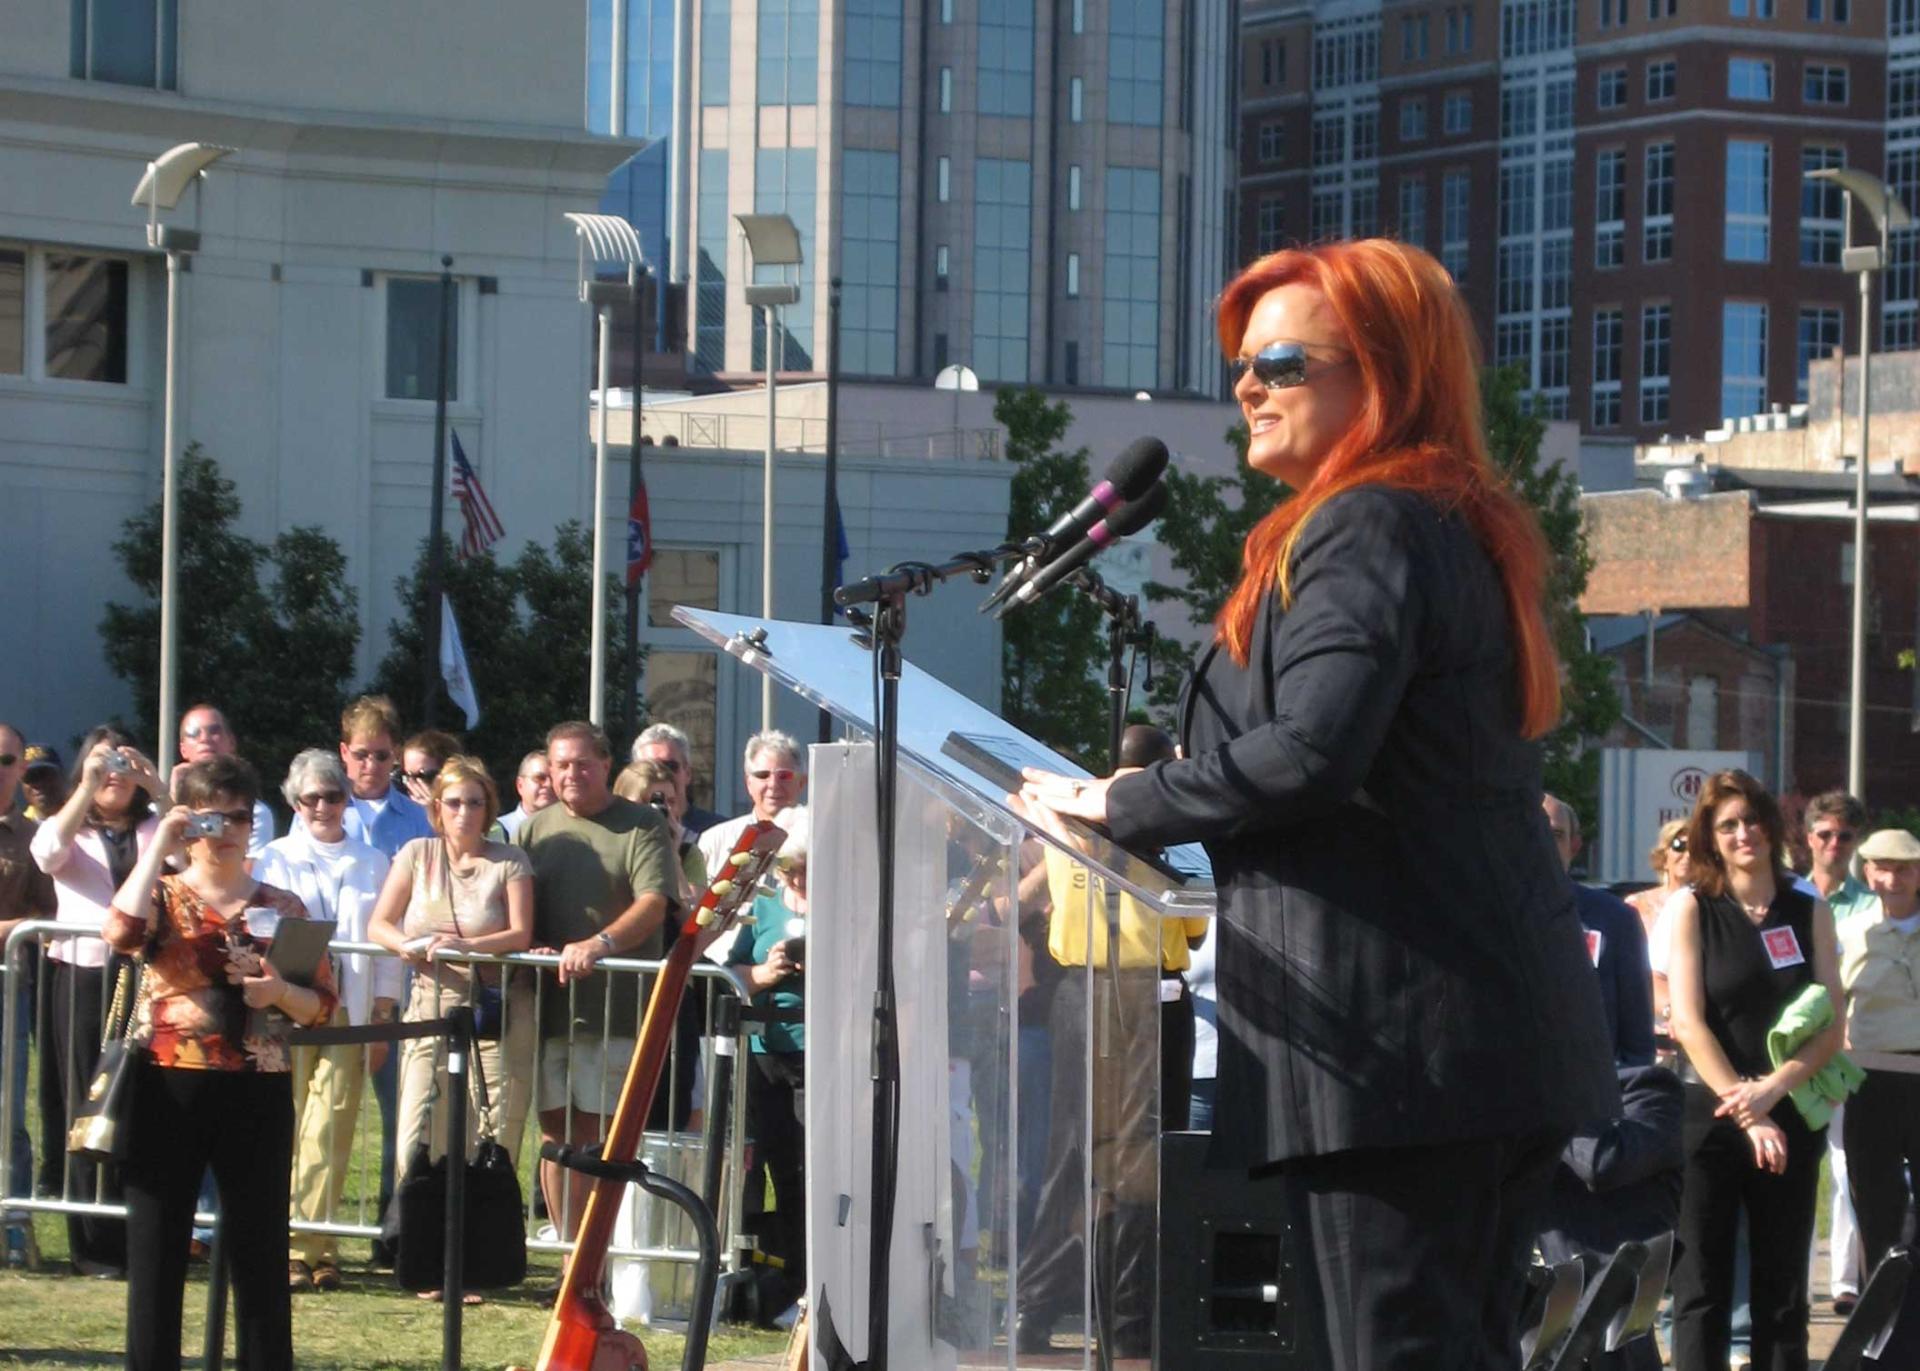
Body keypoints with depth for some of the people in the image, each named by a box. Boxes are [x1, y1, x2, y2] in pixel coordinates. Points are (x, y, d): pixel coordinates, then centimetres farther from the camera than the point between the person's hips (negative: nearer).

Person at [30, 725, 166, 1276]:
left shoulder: (156, 830, 16)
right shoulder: (68, 831, 13)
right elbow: (48, 852, -10)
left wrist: (152, 783, -13)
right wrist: (88, 788, -16)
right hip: (84, 978, 0)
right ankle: (97, 1246, 2)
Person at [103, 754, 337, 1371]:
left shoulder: (282, 907, 10)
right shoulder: (163, 896, 5)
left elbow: (322, 1003, 10)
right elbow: (122, 934, -19)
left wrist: (279, 992, -12)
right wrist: (158, 846, -12)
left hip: (258, 1094, 1)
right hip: (169, 1089, -1)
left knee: (259, 1251, 3)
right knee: (156, 1250, 1)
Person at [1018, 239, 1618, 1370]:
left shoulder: (1364, 527, -10)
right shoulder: (1469, 531, 20)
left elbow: (1309, 753, -21)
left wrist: (1119, 808, -8)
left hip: (1400, 1043, -10)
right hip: (1513, 1029, 10)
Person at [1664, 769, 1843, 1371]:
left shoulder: (1811, 913, 8)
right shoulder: (1692, 909, 2)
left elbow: (1831, 1025, 2)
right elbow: (1689, 1023, -6)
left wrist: (1770, 1090, -14)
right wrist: (1746, 1114, -14)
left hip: (1790, 1118, 2)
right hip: (1708, 1117, -2)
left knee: (1783, 1291, 4)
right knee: (1702, 1288, -3)